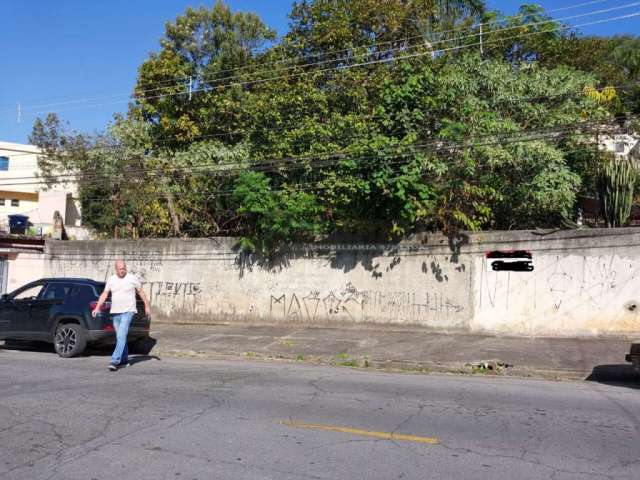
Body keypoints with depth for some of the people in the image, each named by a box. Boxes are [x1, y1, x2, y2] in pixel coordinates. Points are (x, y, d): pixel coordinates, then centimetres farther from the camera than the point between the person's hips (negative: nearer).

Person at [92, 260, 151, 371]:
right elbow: (104, 294, 8)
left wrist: (147, 306, 8)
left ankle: (115, 361, -18)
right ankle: (124, 360, 26)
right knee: (120, 337, 13)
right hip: (115, 312, 5)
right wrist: (97, 308, -2)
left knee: (121, 336, -15)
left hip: (127, 312, -5)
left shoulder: (132, 278, -4)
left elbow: (141, 292, 6)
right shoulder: (111, 279, 7)